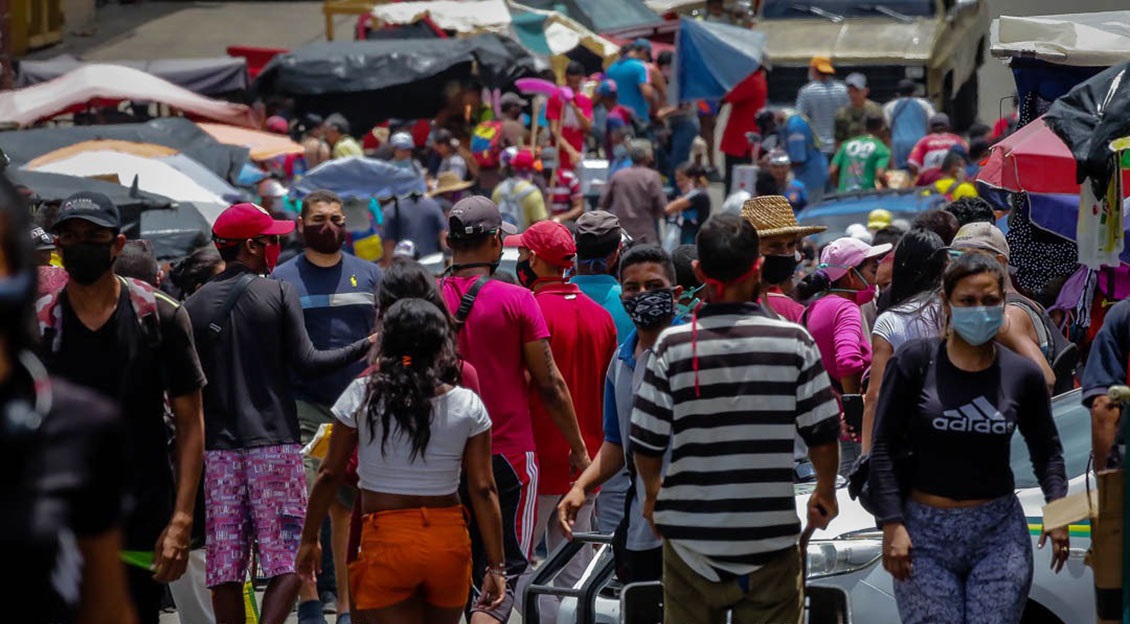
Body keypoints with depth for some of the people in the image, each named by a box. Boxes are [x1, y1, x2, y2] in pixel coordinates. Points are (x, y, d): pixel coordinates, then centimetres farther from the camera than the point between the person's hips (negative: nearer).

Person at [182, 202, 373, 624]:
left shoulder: (194, 307, 7)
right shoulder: (280, 293, -3)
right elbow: (306, 363, -8)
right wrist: (366, 346, 2)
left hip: (219, 448, 4)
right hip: (275, 443, -4)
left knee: (226, 566, 5)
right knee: (288, 560, -2)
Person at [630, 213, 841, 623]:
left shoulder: (675, 345, -8)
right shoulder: (794, 341, -7)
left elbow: (646, 441, -5)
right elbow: (821, 434, -4)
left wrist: (652, 492, 16)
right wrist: (826, 492, 16)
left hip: (691, 535, 1)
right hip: (771, 535, -1)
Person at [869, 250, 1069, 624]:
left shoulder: (1023, 376, 2)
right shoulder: (913, 362, -4)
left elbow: (1047, 450, 13)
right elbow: (884, 448, -3)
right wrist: (892, 524, -10)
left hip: (999, 532, 2)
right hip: (925, 531, -1)